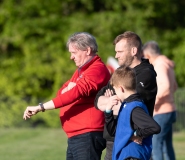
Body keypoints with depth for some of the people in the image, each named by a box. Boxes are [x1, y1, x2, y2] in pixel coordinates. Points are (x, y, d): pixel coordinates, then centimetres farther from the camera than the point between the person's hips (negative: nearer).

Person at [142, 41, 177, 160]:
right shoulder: (167, 65, 15)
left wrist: (154, 99, -22)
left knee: (155, 146, -10)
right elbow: (174, 87, 28)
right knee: (167, 146, 13)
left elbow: (166, 86, -30)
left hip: (161, 113, -10)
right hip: (170, 110, 10)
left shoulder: (159, 65, -15)